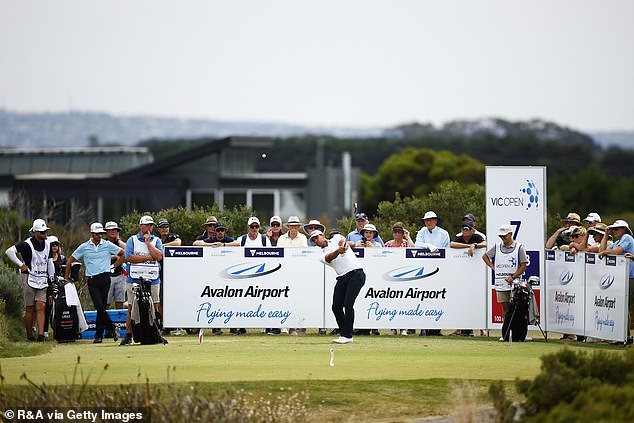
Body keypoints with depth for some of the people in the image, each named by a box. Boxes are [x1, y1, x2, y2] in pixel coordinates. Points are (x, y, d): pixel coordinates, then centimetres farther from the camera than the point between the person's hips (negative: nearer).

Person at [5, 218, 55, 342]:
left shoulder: (47, 245, 10)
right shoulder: (27, 245, -11)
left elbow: (49, 262, 20)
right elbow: (9, 251, -19)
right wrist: (21, 265, -15)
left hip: (42, 281, 5)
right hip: (29, 279, -5)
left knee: (41, 307, -5)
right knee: (30, 309, 0)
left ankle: (41, 334, -10)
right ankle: (29, 335, 9)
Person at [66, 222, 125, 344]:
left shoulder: (108, 245, 5)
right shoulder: (84, 247, 6)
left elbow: (123, 254, 13)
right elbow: (70, 260, 14)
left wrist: (114, 266, 8)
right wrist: (66, 278, 14)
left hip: (105, 278, 0)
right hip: (92, 281, 0)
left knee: (102, 307, 0)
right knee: (99, 306, -15)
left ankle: (99, 335, 7)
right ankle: (112, 328, -9)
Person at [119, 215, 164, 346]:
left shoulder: (156, 240, 12)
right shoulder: (132, 240, 7)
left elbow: (159, 256, -5)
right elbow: (129, 257, -7)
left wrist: (148, 242, -4)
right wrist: (148, 257, -6)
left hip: (152, 280, 1)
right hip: (135, 279, -1)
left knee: (153, 308, 1)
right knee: (131, 308, -2)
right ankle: (128, 336, 2)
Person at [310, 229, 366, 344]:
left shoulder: (336, 239, 10)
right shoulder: (323, 255, 11)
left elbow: (342, 240, -14)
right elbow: (330, 257, -13)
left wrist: (342, 245, -40)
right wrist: (338, 251, -36)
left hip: (356, 274, -5)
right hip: (342, 278, 5)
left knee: (348, 304, -15)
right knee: (336, 307, -1)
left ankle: (347, 336, -13)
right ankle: (344, 334, 13)